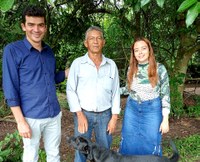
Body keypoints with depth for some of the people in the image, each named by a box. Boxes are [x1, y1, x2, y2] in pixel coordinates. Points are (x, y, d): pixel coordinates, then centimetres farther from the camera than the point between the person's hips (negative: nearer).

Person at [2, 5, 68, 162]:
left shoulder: (49, 50, 7)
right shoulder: (13, 50, -10)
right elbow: (10, 89, -12)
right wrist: (21, 121, -14)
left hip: (54, 115, 5)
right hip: (32, 117, -5)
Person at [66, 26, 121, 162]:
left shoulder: (111, 65, 4)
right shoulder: (78, 63, -3)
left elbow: (116, 92, 5)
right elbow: (71, 90, -4)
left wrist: (114, 117, 1)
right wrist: (80, 115, -10)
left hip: (105, 115, 2)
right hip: (84, 114, -2)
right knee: (81, 151, 6)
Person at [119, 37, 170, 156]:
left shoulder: (160, 68, -11)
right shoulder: (131, 69, 0)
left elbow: (165, 95, -8)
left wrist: (165, 120, -11)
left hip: (152, 110, -3)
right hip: (132, 109, 3)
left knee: (150, 145, 7)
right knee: (130, 143, 12)